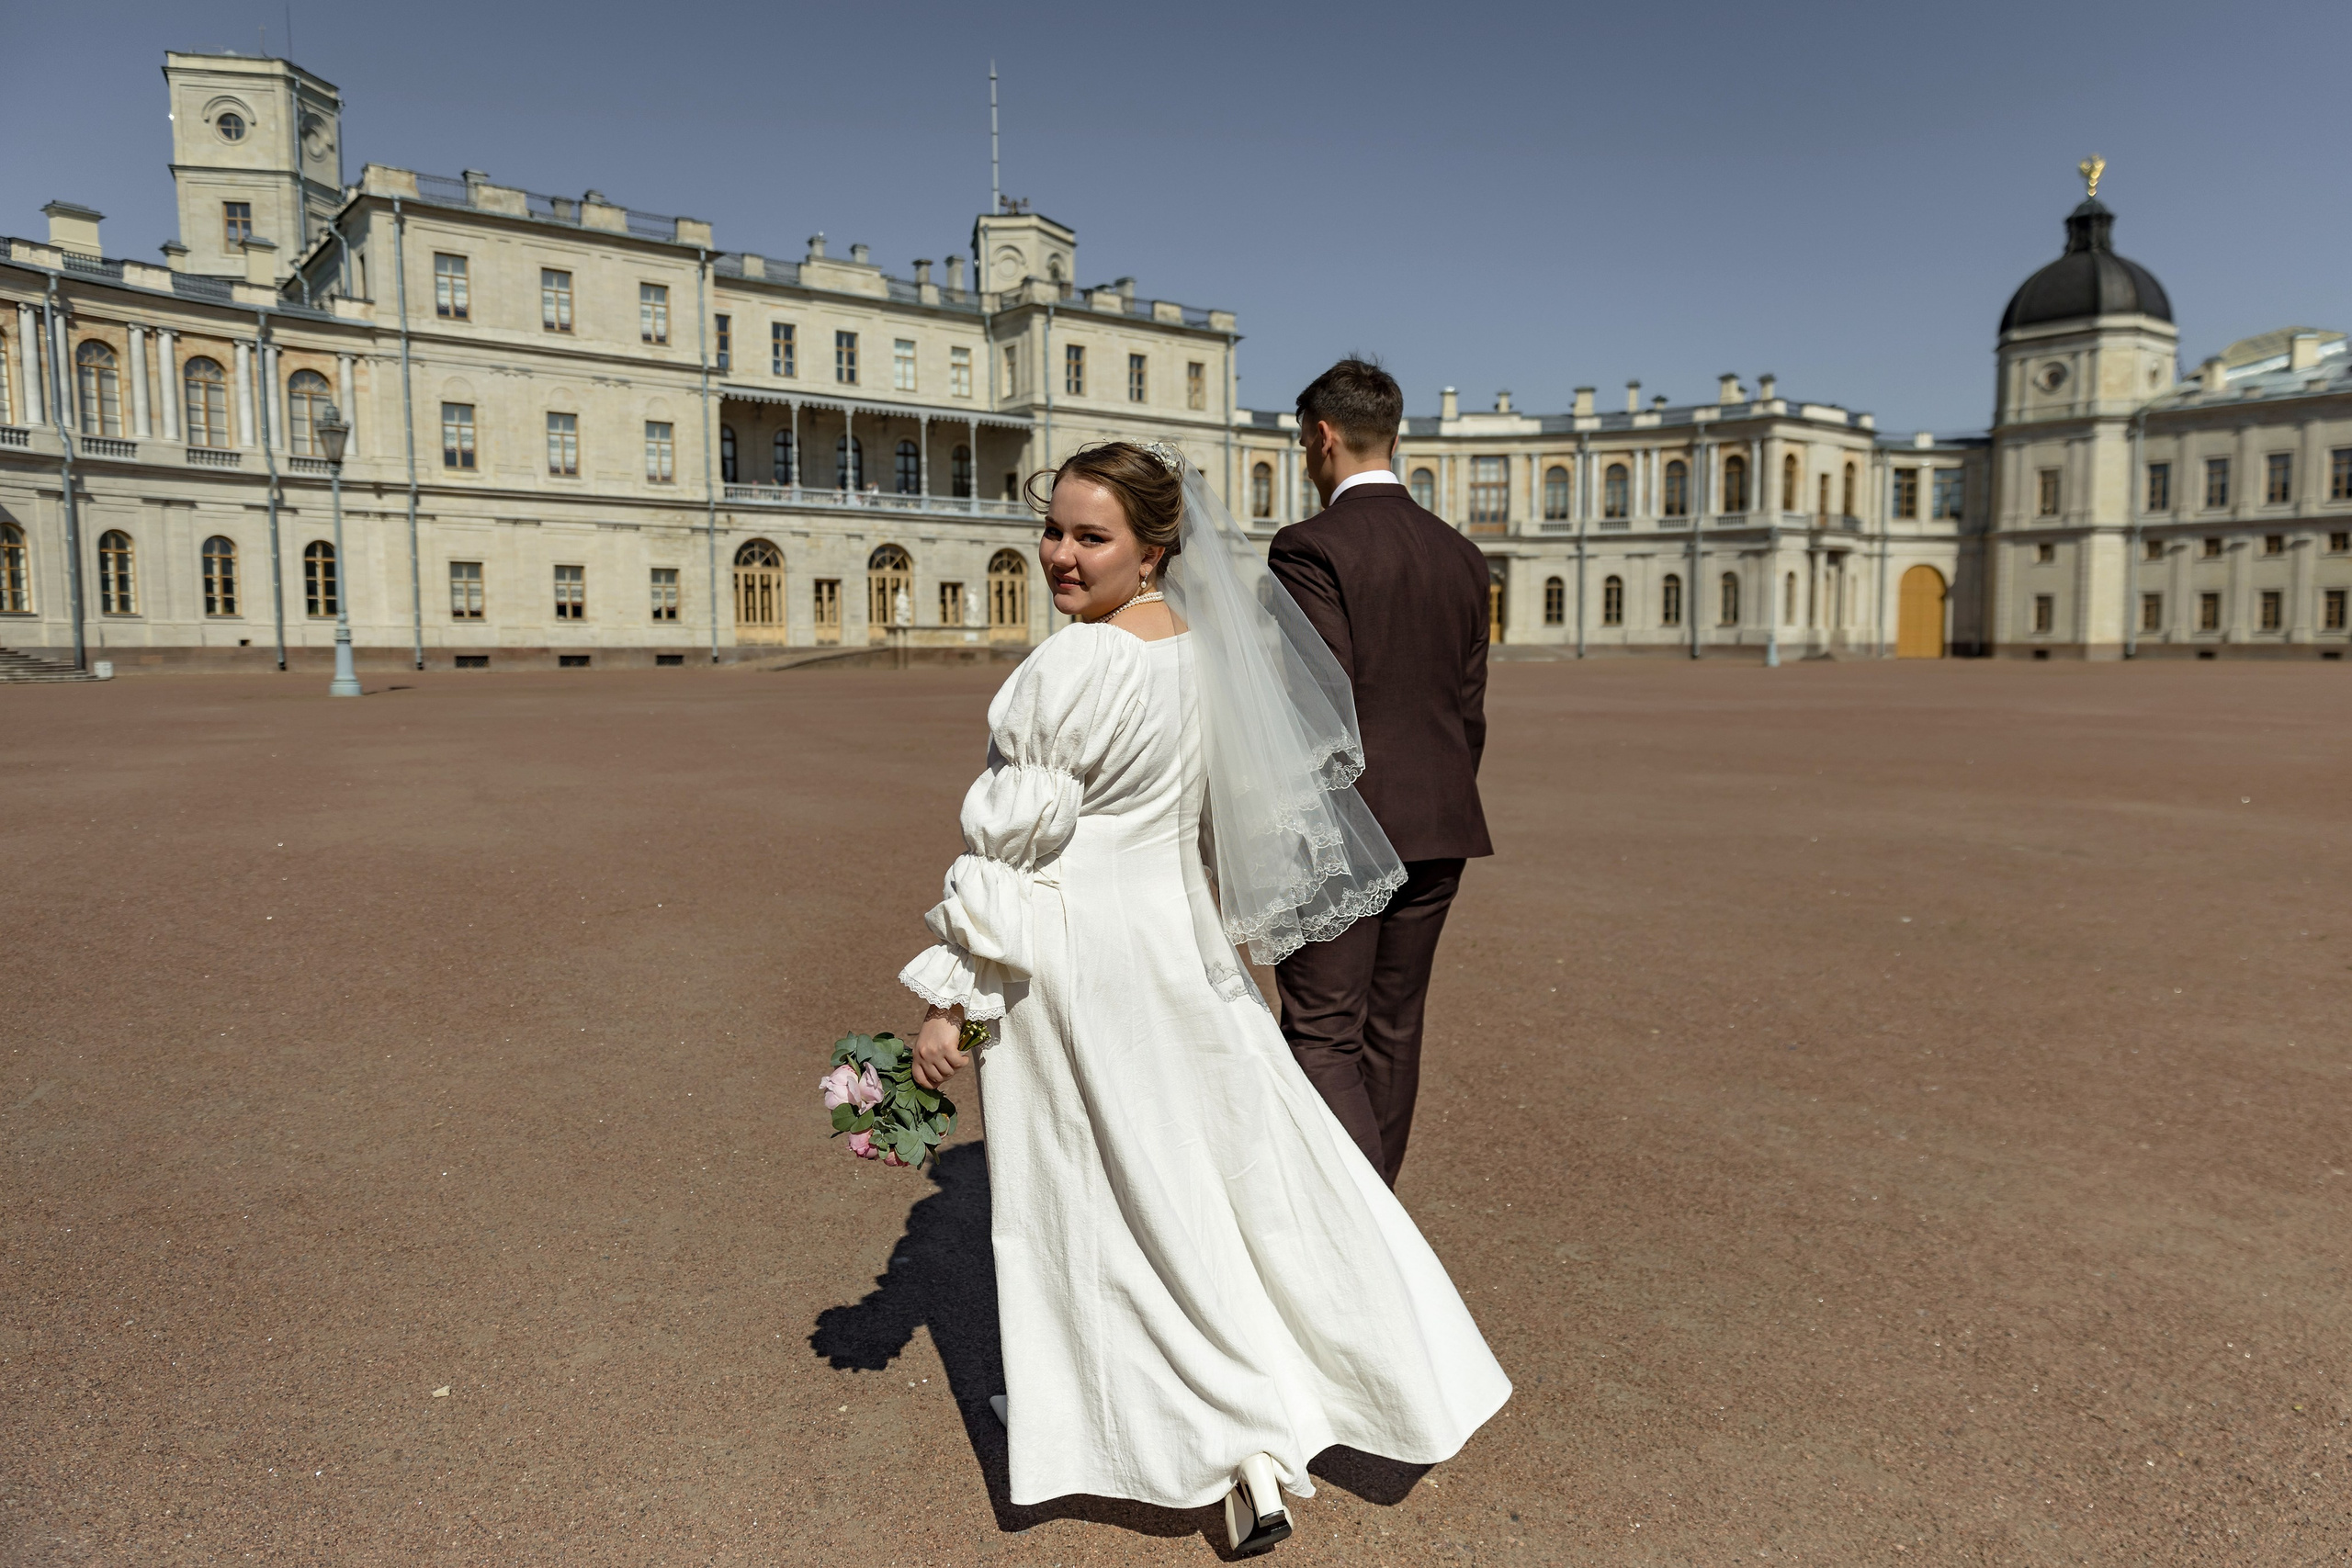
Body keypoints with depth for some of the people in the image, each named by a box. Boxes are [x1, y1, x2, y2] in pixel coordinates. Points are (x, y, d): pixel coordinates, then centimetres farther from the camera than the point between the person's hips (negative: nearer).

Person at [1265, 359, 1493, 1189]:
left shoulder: (1311, 547, -11)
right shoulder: (1460, 555, 10)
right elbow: (1469, 709, 12)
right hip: (1436, 830, 7)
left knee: (1322, 1039, 0)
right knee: (1390, 1035, 17)